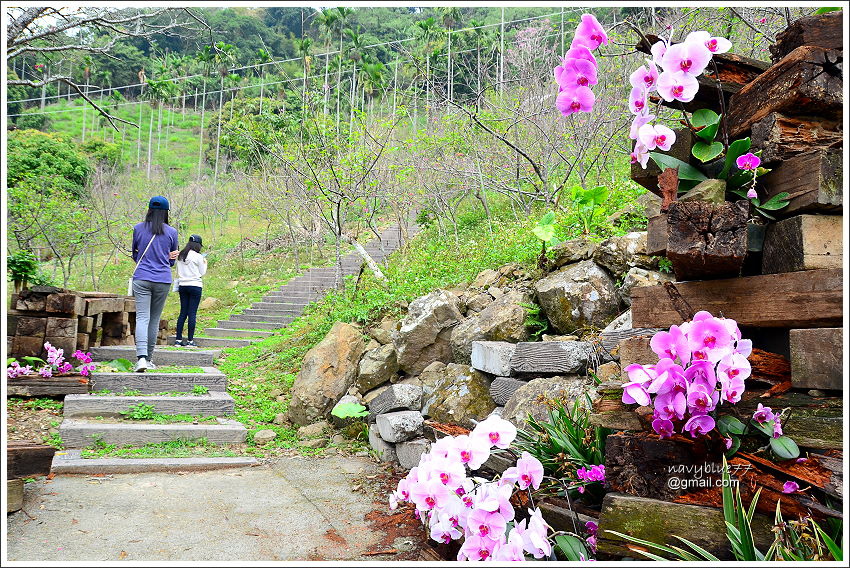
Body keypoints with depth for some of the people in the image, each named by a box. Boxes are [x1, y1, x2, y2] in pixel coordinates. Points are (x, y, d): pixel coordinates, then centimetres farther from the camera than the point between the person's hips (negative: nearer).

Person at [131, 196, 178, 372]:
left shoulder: (138, 229, 4)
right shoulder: (172, 232, 3)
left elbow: (135, 255, 16)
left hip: (141, 278, -1)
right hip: (163, 280, 1)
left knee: (142, 318, -7)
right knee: (155, 319, 10)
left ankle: (141, 357, -23)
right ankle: (148, 359, 16)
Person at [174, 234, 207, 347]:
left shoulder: (180, 256, 8)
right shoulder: (198, 257, -8)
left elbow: (178, 272, 15)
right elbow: (202, 273, 0)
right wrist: (204, 263, 15)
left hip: (182, 286, 5)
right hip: (195, 286, -5)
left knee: (183, 312, 9)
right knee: (192, 313, -3)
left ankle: (178, 340, 10)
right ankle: (190, 341, -1)